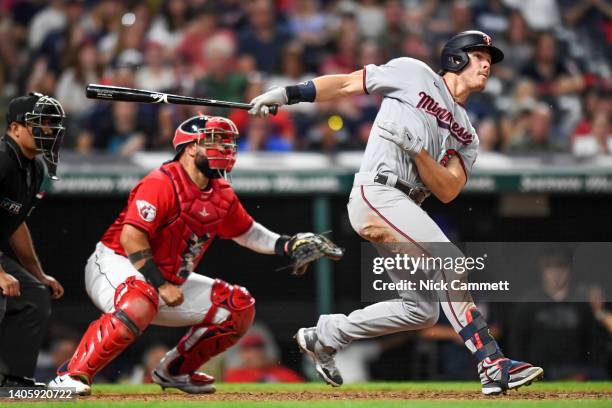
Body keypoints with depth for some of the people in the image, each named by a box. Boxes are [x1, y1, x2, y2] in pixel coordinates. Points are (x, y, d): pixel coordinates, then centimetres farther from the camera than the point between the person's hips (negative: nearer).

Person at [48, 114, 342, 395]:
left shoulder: (222, 195, 6)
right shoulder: (162, 183, -20)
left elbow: (246, 232, 23)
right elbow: (131, 237, -26)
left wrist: (288, 246, 8)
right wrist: (160, 285, -26)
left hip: (169, 281, 9)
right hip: (115, 265, -9)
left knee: (239, 307, 7)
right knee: (140, 303, -43)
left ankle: (174, 371, 17)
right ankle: (72, 375, -38)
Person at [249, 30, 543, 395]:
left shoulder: (467, 137, 19)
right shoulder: (414, 75, 5)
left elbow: (447, 191, 3)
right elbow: (347, 84, 7)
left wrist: (416, 150, -14)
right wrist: (287, 94, 0)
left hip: (403, 211, 9)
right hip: (377, 192, -9)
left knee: (423, 309, 8)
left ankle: (324, 336, 23)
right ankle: (492, 363, -29)